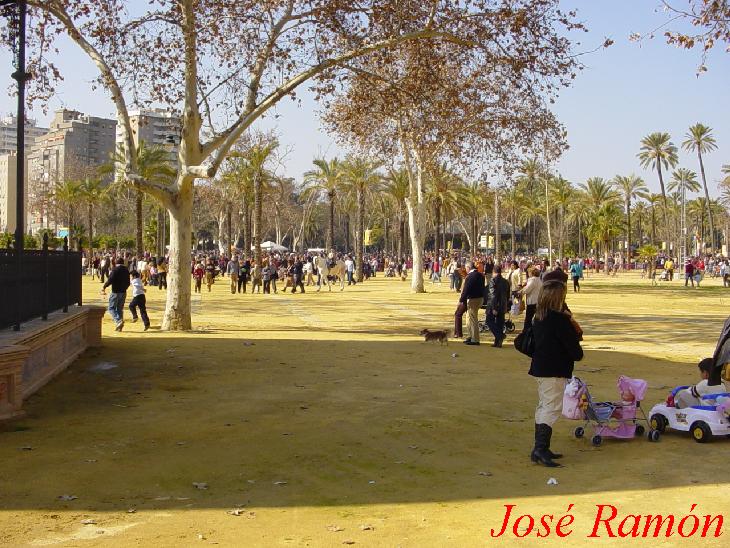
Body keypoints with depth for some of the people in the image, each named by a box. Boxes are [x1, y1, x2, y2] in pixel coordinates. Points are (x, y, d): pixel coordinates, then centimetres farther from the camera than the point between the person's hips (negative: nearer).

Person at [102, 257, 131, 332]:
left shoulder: (115, 269, -10)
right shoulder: (126, 270, 9)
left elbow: (110, 280, -18)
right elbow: (128, 282, 15)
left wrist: (104, 287, -7)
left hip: (115, 292, -6)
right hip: (123, 292, 6)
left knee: (111, 308, 2)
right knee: (120, 308, 13)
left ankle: (119, 321, -19)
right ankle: (119, 326, 12)